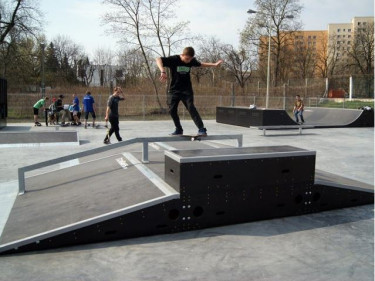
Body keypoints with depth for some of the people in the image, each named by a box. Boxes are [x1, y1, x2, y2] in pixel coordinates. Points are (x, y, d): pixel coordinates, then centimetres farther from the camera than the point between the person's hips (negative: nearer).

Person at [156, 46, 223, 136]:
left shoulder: (192, 61, -4)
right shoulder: (173, 59, -16)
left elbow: (200, 64, 18)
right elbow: (158, 60, -26)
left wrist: (214, 64, 17)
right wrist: (163, 71, -42)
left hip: (187, 90, 0)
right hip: (174, 89, 0)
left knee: (191, 108, -15)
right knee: (172, 109, -1)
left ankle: (201, 129, -16)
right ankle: (178, 129, 17)